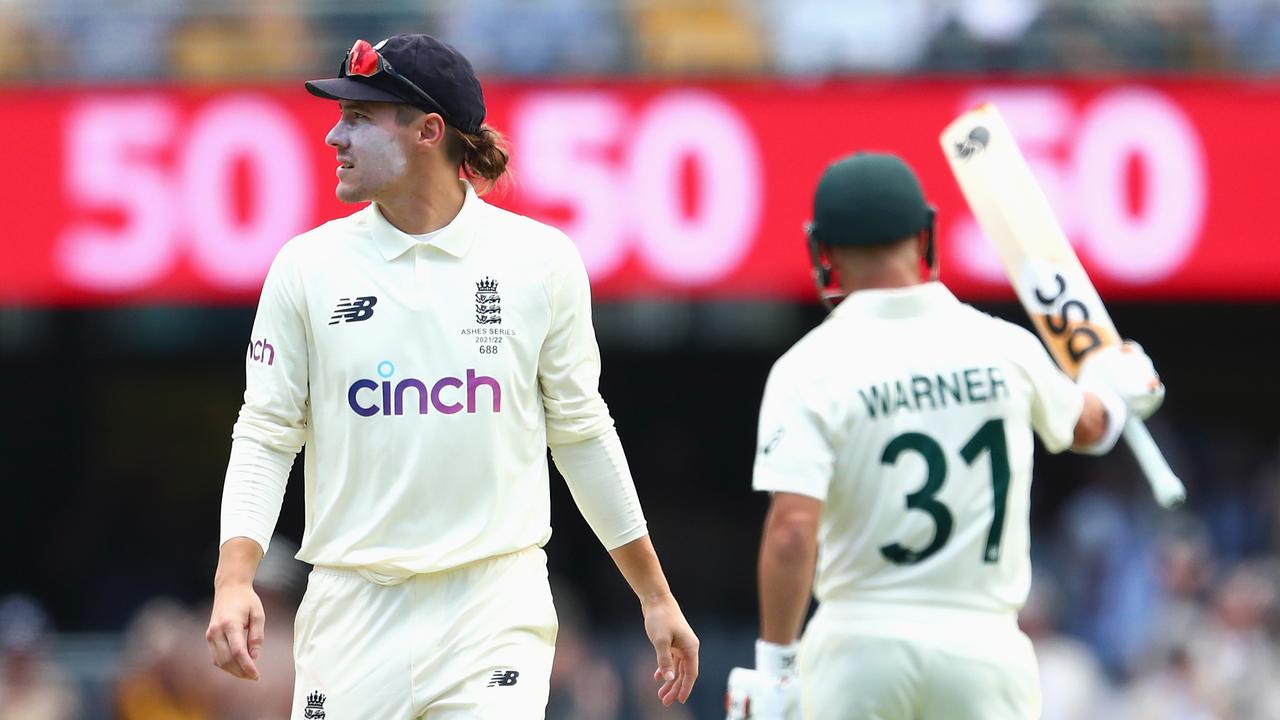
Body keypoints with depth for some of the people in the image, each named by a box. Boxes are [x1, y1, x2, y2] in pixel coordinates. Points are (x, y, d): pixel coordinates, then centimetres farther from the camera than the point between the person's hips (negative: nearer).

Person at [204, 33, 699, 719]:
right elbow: (265, 435, 4)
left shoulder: (539, 260, 2)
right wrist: (234, 579, -12)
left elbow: (581, 432, 11)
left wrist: (655, 598, 13)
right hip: (353, 607, 1)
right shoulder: (308, 266, 3)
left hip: (496, 612, -1)